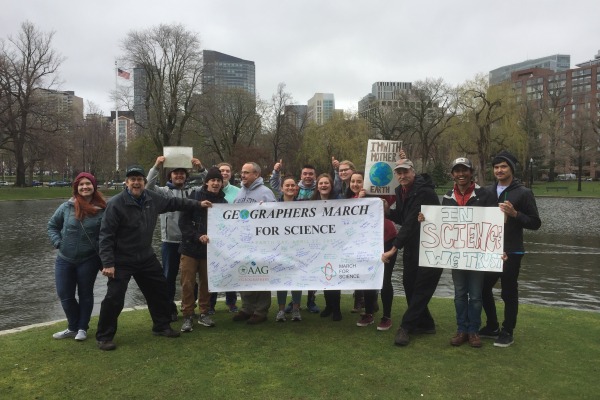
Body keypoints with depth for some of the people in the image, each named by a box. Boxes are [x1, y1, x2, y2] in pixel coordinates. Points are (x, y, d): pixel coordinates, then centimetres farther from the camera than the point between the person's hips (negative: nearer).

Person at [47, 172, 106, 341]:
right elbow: (52, 225, 10)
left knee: (85, 294, 10)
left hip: (89, 260, -2)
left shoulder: (102, 210, -9)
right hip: (64, 259, 3)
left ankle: (82, 328, 27)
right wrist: (58, 243, -2)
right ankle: (73, 327, 28)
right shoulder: (67, 207, -4)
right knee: (65, 295, 8)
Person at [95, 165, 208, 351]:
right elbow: (106, 235, -19)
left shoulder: (153, 198, -3)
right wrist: (107, 263, -24)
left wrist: (197, 204, 17)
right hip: (122, 261, -6)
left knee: (160, 290, 14)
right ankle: (104, 337, 16)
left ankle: (161, 326, 33)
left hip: (146, 257, 7)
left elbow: (173, 202, 16)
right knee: (114, 298, -4)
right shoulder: (116, 204, -20)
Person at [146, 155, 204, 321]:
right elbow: (149, 186, -14)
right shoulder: (164, 191, 3)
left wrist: (201, 168, -16)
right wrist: (156, 167, -24)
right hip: (170, 241, -1)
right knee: (169, 276, 9)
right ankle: (170, 309, 22)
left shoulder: (192, 191, 6)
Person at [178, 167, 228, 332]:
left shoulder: (223, 202, 3)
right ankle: (188, 316, 13)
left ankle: (204, 314, 25)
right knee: (188, 284, 1)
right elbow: (183, 222, -8)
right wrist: (198, 236, -18)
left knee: (206, 283, 10)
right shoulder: (194, 196, -4)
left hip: (210, 249, 2)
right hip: (190, 247, -2)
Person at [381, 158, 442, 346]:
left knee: (421, 288, -4)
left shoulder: (424, 192, -22)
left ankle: (406, 326, 6)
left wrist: (394, 248, -30)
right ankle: (425, 324, 26)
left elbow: (411, 223, -28)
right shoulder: (400, 191, 6)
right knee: (409, 284, 11)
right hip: (412, 247, 9)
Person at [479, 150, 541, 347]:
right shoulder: (488, 191, 8)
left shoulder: (523, 193, -6)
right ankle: (492, 327, 28)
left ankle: (507, 332, 18)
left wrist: (515, 214, -22)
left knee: (509, 292, 4)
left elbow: (535, 223, -7)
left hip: (511, 251, -5)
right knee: (484, 287, 11)